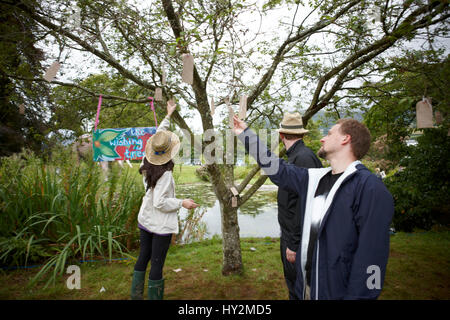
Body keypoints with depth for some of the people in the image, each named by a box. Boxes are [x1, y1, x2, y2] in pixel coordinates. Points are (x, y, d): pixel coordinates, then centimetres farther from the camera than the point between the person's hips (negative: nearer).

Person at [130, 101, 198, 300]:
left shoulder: (147, 163, -1)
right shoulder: (165, 174, -24)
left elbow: (157, 136, 11)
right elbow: (160, 202, -24)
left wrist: (168, 115, 20)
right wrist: (182, 203, -13)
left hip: (145, 221, 8)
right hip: (161, 224, -8)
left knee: (143, 258, 19)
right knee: (157, 264, 4)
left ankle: (136, 295, 31)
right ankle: (155, 297, 17)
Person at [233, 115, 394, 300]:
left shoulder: (371, 189, -19)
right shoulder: (314, 178, 4)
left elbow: (371, 257, -22)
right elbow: (277, 169, 12)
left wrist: (356, 296, -22)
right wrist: (245, 134, 15)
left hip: (338, 292, -6)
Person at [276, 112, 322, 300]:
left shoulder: (304, 157, -22)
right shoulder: (295, 156, 9)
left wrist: (295, 245, -22)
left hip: (296, 238, -9)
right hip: (288, 235, 9)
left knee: (298, 290, 6)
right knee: (292, 283, 23)